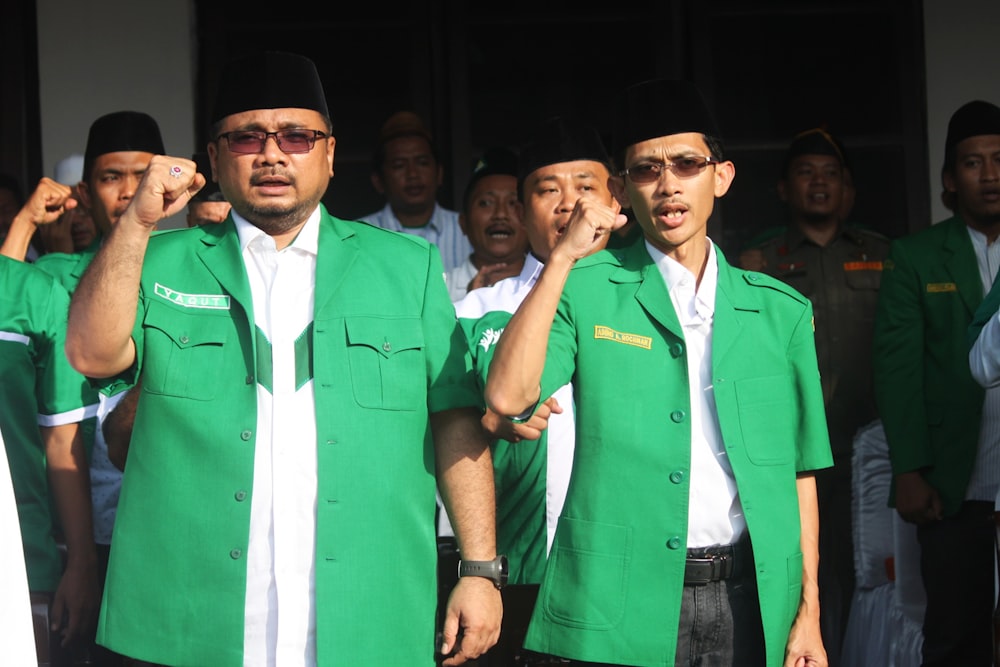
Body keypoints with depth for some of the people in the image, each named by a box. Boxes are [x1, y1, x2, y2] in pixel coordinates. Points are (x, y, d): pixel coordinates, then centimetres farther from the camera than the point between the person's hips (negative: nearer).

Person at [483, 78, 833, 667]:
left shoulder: (781, 310, 9)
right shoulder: (588, 291, 1)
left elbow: (797, 468, 9)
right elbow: (509, 397, -15)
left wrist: (809, 611, 5)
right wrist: (564, 258, -13)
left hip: (748, 601, 3)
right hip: (623, 604, -2)